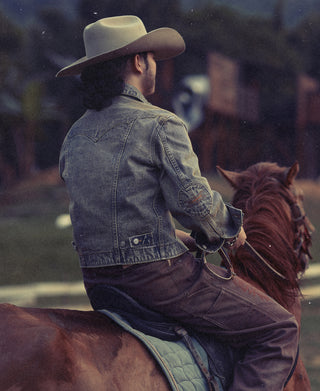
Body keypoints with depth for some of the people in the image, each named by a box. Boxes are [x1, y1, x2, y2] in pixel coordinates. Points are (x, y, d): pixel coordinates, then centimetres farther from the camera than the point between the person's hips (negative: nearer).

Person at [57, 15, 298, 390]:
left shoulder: (76, 135, 12)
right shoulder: (160, 125, -12)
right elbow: (194, 198, -18)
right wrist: (230, 229, 3)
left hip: (96, 278, 8)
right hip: (158, 273, -8)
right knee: (279, 330, 1)